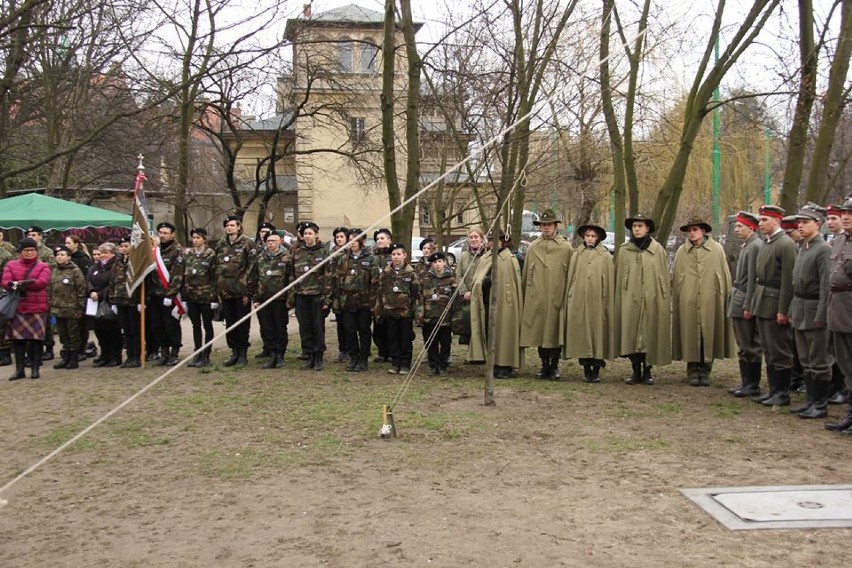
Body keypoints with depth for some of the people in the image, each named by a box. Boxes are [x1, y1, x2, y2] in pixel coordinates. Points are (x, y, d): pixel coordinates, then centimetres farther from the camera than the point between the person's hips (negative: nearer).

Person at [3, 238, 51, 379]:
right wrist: (15, 286, -23)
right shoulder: (11, 265, 10)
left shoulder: (43, 266, 4)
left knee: (36, 338, 1)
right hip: (17, 308, 2)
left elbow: (42, 282, -12)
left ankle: (35, 368, 10)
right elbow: (4, 282, -2)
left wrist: (19, 283, -15)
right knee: (17, 338, 3)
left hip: (37, 308, -2)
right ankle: (20, 369, 11)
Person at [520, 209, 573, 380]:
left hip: (557, 299, -2)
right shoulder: (533, 248, 9)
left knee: (556, 333, 1)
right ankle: (545, 366, 16)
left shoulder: (566, 247, 3)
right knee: (539, 333, 5)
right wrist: (526, 297, 9)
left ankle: (554, 366, 13)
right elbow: (526, 275, 12)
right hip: (536, 300, 2)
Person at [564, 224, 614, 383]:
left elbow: (609, 282, 2)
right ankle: (586, 369, 8)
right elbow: (571, 278, 10)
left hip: (597, 302, -2)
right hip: (579, 302, 2)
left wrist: (607, 301, -2)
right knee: (581, 333, 1)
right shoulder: (577, 255, 10)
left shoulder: (605, 256, 4)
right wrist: (570, 297, 4)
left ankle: (596, 370, 5)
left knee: (597, 332, -2)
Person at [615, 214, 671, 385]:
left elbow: (665, 277, 5)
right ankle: (636, 372, 11)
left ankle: (648, 371, 14)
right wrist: (619, 299, 3)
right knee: (631, 337, 1)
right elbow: (618, 277, 8)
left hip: (652, 301, -1)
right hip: (630, 301, 1)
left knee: (650, 336, 3)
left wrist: (665, 300, 0)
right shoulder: (623, 250, 7)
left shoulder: (658, 249, 4)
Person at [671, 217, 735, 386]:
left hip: (710, 302, 0)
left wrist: (726, 299, 3)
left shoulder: (717, 249, 4)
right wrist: (676, 302, 6)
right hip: (688, 303, 1)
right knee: (690, 336, 2)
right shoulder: (682, 251, 6)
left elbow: (725, 276, 6)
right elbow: (675, 279, 9)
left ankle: (705, 372, 14)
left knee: (709, 335, 3)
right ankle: (693, 372, 13)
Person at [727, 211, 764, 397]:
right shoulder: (746, 246, 14)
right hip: (738, 301, 10)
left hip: (745, 302, -10)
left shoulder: (755, 246, -15)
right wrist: (737, 302, 16)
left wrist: (748, 306, -20)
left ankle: (753, 385, 6)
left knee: (750, 346, -2)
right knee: (743, 346, 14)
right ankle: (746, 382, 22)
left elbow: (753, 279, -19)